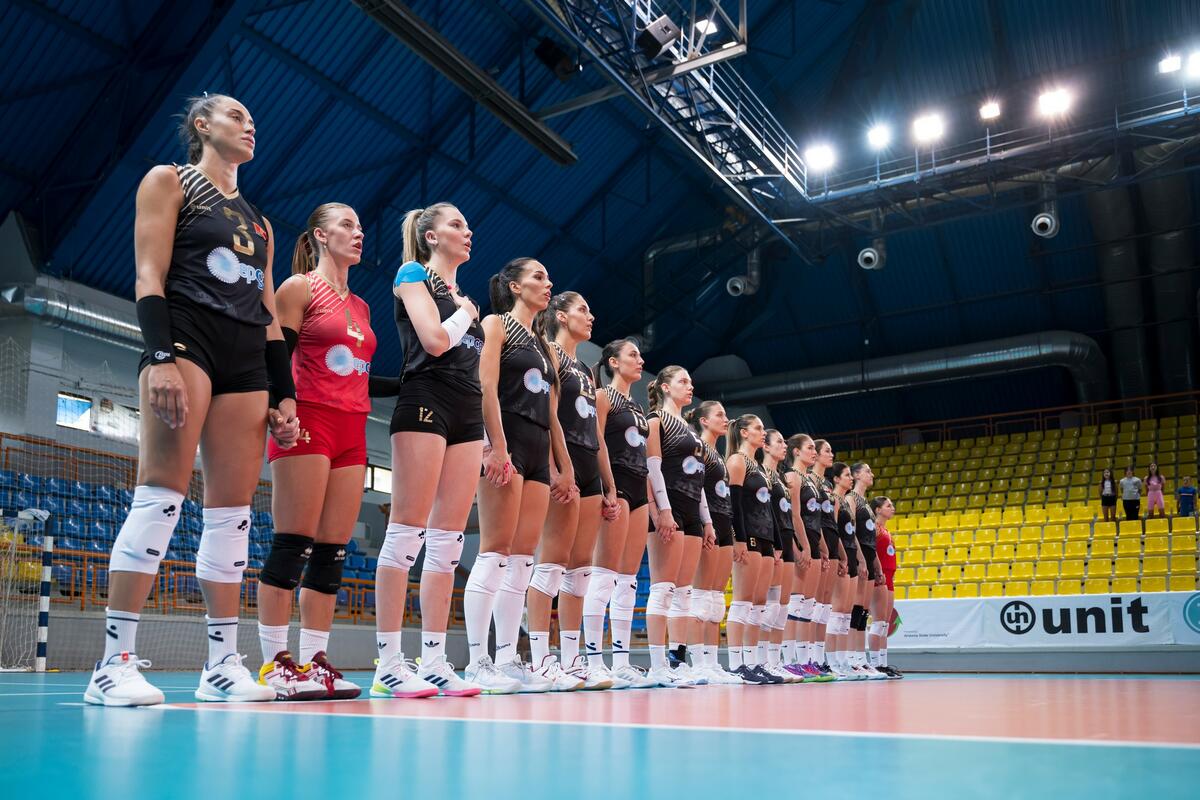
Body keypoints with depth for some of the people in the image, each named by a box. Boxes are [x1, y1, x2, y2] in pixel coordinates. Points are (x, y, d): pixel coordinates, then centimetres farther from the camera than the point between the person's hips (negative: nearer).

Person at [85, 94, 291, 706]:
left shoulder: (257, 221, 27)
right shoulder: (169, 181, 10)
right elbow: (149, 277, -4)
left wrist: (284, 394, 12)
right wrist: (161, 356, -19)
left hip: (248, 359, 6)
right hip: (186, 337, -6)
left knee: (233, 512, -1)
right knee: (161, 496, -16)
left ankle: (222, 665, 1)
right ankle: (115, 663, -15)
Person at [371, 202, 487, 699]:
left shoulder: (464, 296, 26)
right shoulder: (414, 275, 4)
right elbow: (435, 340, -13)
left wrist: (486, 438, 17)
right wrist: (466, 312, 6)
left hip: (467, 413, 8)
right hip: (426, 402, -8)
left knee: (448, 540, 3)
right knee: (408, 531, -11)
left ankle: (433, 661, 5)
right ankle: (389, 663, -9)